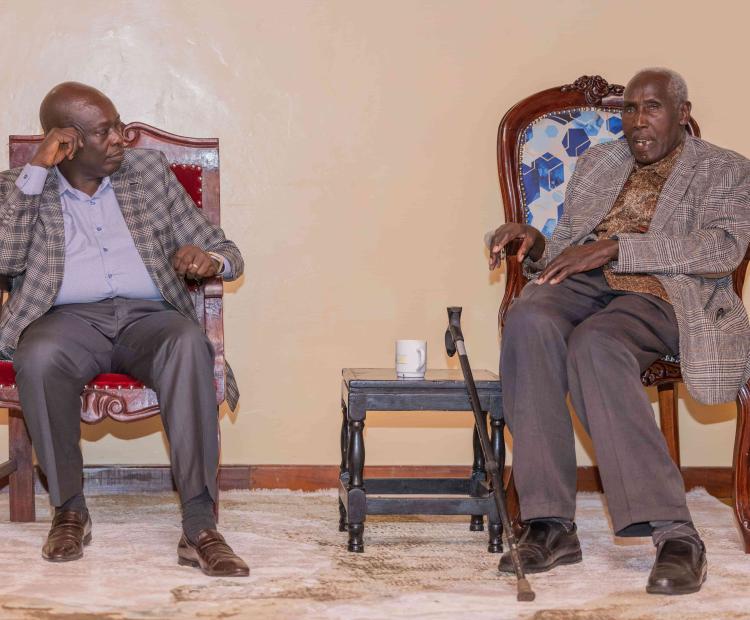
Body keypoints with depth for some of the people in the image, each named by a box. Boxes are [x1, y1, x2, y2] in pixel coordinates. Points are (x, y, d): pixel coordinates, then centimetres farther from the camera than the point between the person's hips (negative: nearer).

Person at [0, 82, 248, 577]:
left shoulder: (150, 170, 15)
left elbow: (228, 253, 13)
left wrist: (210, 261, -13)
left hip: (148, 315, 1)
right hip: (68, 318, -1)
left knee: (190, 345, -35)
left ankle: (200, 526, -36)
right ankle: (70, 508, -16)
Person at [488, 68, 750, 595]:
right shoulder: (597, 162, 27)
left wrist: (614, 247, -16)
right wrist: (536, 245, 1)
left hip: (658, 295, -4)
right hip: (583, 283, 4)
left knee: (594, 345, -39)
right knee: (529, 321, -33)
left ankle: (674, 532, -38)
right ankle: (551, 525, -33)